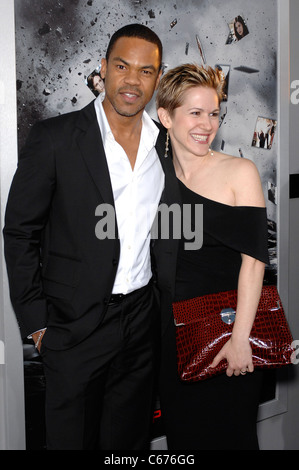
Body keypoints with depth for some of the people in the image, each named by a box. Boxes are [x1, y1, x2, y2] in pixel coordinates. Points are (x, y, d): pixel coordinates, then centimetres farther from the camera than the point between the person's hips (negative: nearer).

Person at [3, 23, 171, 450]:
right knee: (72, 437, 12)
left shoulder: (167, 144, 4)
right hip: (76, 323, -4)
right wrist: (36, 323, -8)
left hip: (143, 319, 4)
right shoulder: (55, 138, -10)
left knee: (130, 439, 19)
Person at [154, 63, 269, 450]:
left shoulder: (239, 172, -6)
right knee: (181, 435, 15)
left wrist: (240, 337, -19)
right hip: (173, 330, 4)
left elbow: (254, 257, -13)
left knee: (227, 433, 10)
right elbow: (161, 261, 10)